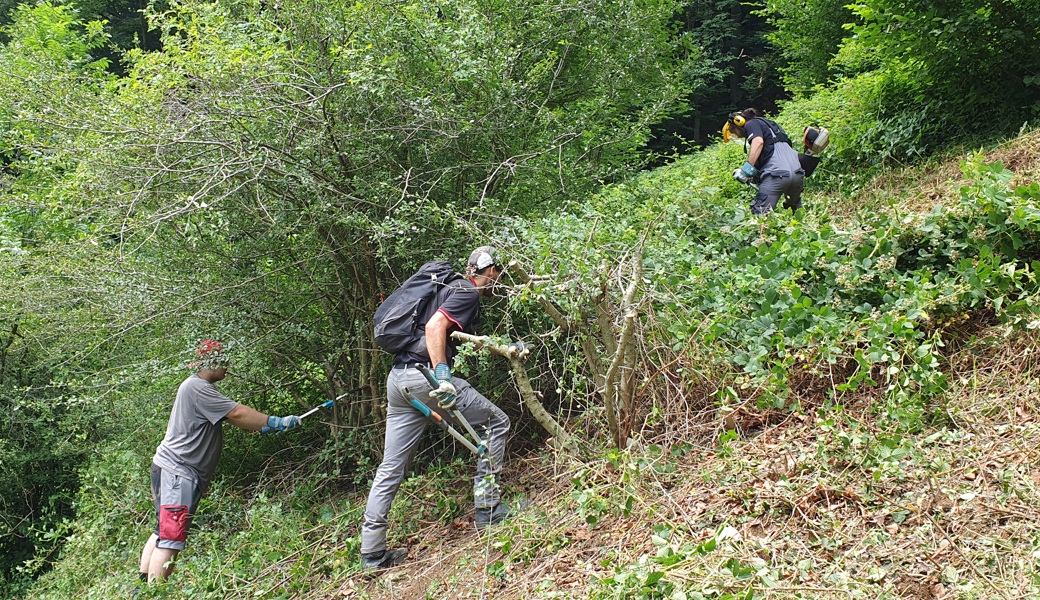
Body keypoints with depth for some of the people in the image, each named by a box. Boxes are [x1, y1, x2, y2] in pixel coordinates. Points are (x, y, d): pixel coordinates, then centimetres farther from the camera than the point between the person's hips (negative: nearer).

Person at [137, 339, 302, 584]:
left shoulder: (201, 388, 18)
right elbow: (237, 414, -21)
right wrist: (277, 423, -15)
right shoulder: (197, 387, -17)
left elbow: (232, 417, 15)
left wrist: (265, 426, 3)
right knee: (171, 538, -12)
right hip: (177, 473, -11)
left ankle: (143, 585, 22)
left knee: (162, 533, 16)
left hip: (175, 471, 11)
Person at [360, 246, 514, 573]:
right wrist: (442, 375, -27)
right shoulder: (468, 292, -3)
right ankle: (487, 506, 6)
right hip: (423, 372, -10)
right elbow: (435, 326, -20)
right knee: (496, 422, 4)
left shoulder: (453, 288, 27)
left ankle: (372, 553, 12)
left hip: (399, 378, 10)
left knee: (391, 468, 10)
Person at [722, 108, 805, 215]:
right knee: (796, 209, 25)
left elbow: (758, 141, -13)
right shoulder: (769, 124, 34)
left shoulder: (751, 124, 9)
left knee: (759, 213, -12)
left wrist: (747, 169, -16)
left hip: (776, 173, -8)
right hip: (797, 172, 9)